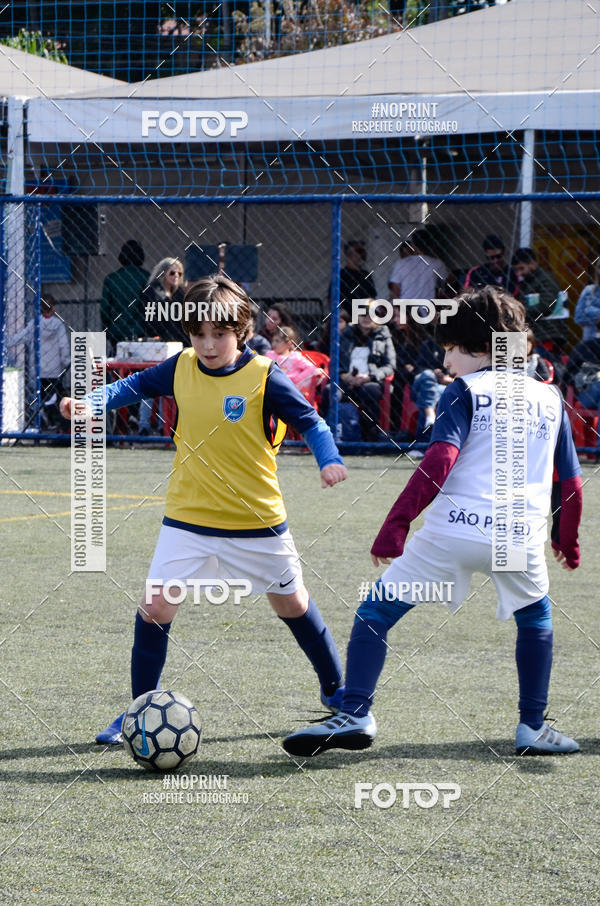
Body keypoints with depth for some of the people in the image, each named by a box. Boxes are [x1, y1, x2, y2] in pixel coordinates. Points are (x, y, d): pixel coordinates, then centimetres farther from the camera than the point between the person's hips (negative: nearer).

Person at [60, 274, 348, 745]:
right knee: (155, 607, -10)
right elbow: (137, 385, 11)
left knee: (291, 602, 15)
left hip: (258, 522, -2)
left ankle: (336, 689, 37)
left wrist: (329, 459, -27)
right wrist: (92, 401, -4)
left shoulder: (264, 376, -13)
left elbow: (309, 420, -9)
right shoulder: (181, 368, -3)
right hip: (188, 519, 2)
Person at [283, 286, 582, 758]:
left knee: (376, 612, 7)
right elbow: (571, 481, 20)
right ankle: (533, 726, 25)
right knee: (536, 619, 31)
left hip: (453, 529, -4)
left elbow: (439, 462, -11)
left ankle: (355, 715, -4)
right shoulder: (550, 397, 17)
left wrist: (396, 524, -13)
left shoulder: (465, 391, 3)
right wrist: (567, 540, 35)